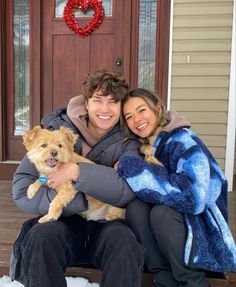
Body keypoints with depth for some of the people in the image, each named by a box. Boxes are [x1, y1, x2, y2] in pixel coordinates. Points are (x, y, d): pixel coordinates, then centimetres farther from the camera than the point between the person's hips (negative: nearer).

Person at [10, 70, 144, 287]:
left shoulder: (127, 143, 2)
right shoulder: (57, 130, -1)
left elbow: (128, 190, -17)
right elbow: (21, 190, -9)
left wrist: (77, 172, -24)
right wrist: (82, 200, -17)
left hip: (107, 224, 0)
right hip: (64, 221, 1)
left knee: (125, 242, -32)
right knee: (41, 236, -31)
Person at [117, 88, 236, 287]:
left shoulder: (183, 140, -18)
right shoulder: (145, 147, 3)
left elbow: (194, 198, -33)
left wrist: (134, 168, -28)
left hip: (203, 230, -5)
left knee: (162, 212, -31)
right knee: (135, 207, -21)